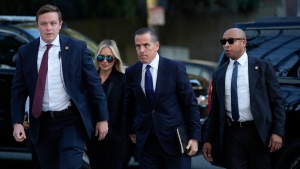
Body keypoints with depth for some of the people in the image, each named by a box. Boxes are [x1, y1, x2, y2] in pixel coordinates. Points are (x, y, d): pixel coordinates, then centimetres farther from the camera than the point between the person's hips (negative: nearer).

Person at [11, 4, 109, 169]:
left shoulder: (77, 47, -2)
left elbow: (94, 84, 0)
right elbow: (18, 90, 5)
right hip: (42, 123, 3)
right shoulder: (25, 52, 3)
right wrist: (17, 122, -6)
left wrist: (102, 118, -1)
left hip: (71, 120, -3)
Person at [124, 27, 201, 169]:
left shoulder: (175, 68, -5)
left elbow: (191, 103, -4)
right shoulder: (131, 72, 4)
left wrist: (194, 137, -6)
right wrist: (131, 130, 21)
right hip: (146, 142, 3)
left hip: (174, 139, -3)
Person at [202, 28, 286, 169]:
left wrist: (278, 132, -9)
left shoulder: (263, 67, 2)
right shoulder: (219, 74, 11)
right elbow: (215, 110, 14)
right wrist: (208, 140, 9)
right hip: (231, 134, 3)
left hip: (257, 132, -3)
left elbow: (277, 102, 0)